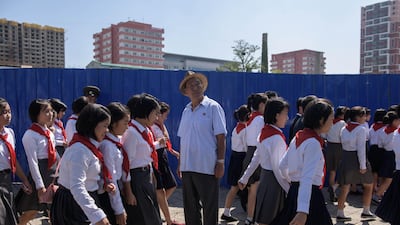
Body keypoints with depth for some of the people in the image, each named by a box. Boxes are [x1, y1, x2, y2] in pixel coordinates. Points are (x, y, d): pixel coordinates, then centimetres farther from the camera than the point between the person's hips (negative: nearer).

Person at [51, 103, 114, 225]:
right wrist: (97, 215, -38)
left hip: (83, 203, 9)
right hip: (75, 204, -9)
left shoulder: (89, 145, 6)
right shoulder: (80, 149, -25)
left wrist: (104, 184, -2)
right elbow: (77, 188, -33)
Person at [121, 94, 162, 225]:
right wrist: (128, 192, -18)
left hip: (147, 177, 9)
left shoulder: (147, 131, 8)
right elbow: (126, 163, -19)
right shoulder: (131, 132, -18)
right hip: (135, 178, -9)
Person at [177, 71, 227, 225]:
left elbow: (221, 137, -8)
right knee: (190, 207, 15)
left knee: (209, 207, 6)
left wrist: (220, 163, -12)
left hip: (207, 167, -5)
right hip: (187, 166, 6)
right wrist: (180, 163, 13)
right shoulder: (186, 110, 11)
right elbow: (183, 140, 14)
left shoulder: (213, 107, -5)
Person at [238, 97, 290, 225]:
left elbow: (256, 158, 11)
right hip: (273, 181, -8)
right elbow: (277, 168, -20)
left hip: (265, 176, 8)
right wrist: (289, 190, -14)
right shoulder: (277, 138, -20)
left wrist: (245, 178, 16)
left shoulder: (264, 132, 6)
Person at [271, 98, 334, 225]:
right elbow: (307, 178, -29)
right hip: (310, 196, -8)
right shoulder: (313, 143, -18)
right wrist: (303, 211, -35)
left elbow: (282, 166, 11)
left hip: (294, 191, 8)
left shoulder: (298, 137, 6)